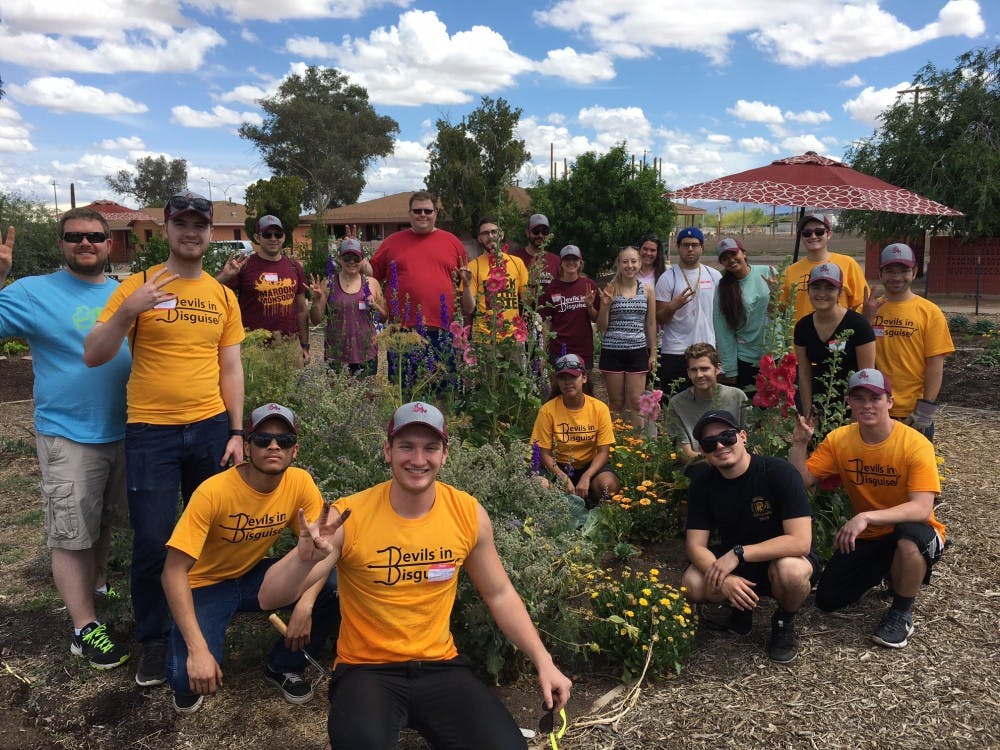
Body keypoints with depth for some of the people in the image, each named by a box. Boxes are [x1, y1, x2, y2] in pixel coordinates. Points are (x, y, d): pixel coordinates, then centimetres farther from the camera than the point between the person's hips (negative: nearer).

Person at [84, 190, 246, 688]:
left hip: (211, 428, 3)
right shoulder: (136, 286, -3)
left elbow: (230, 369, 8)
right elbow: (93, 356, -7)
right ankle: (153, 641, 20)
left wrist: (236, 431, 2)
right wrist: (126, 313, -24)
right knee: (152, 542, 0)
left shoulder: (223, 297, 7)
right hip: (150, 432, -3)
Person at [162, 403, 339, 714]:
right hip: (206, 583, -3)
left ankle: (285, 667, 3)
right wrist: (197, 650, -35)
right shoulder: (214, 492, -28)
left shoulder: (300, 483, -17)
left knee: (333, 586, -22)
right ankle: (188, 671, 12)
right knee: (191, 677, -28)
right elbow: (174, 571, -28)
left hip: (255, 574, 4)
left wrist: (305, 604, -33)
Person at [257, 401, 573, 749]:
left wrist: (543, 661, 1)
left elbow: (499, 595, 8)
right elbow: (269, 598, -15)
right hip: (366, 669, -3)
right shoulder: (349, 516, -15)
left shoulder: (468, 514, -6)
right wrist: (305, 557, -37)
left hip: (440, 667, 3)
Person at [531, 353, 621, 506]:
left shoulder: (599, 408, -9)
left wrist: (586, 477, -26)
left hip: (590, 465, 1)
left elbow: (603, 451, -9)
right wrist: (563, 478, -26)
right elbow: (544, 453, -9)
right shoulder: (548, 410, -11)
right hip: (559, 467, 0)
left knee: (608, 484, -32)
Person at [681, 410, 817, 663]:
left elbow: (800, 541, -29)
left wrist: (738, 553, -32)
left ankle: (785, 621, -3)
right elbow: (695, 545, -11)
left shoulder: (779, 472, -23)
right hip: (732, 564, 4)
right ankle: (741, 607, 9)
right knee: (692, 584, -25)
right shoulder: (703, 483, -9)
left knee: (791, 570, -39)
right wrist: (724, 580, -31)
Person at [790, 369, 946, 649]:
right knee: (827, 600, -4)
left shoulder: (916, 444, -23)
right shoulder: (839, 440, -10)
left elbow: (923, 509, -33)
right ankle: (883, 572, 26)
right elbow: (803, 480, -11)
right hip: (865, 537, 4)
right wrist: (799, 444, -27)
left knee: (911, 538, -40)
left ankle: (902, 614, -10)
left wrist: (866, 517, -45)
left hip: (911, 534, -4)